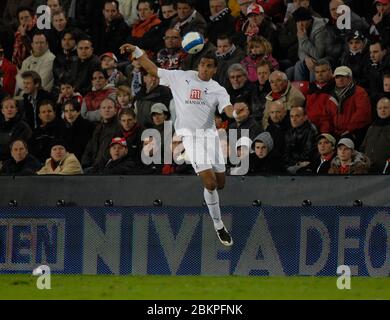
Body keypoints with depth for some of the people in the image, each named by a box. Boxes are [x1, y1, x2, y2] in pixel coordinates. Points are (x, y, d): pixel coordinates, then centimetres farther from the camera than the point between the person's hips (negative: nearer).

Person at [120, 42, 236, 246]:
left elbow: (228, 109, -11)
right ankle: (218, 225, -1)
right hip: (190, 135, -3)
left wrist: (236, 113, -34)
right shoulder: (181, 77, 7)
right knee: (210, 182, -14)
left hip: (210, 135, 3)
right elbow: (154, 70, 14)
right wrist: (136, 52, 6)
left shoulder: (218, 90, 8)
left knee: (219, 183, 4)